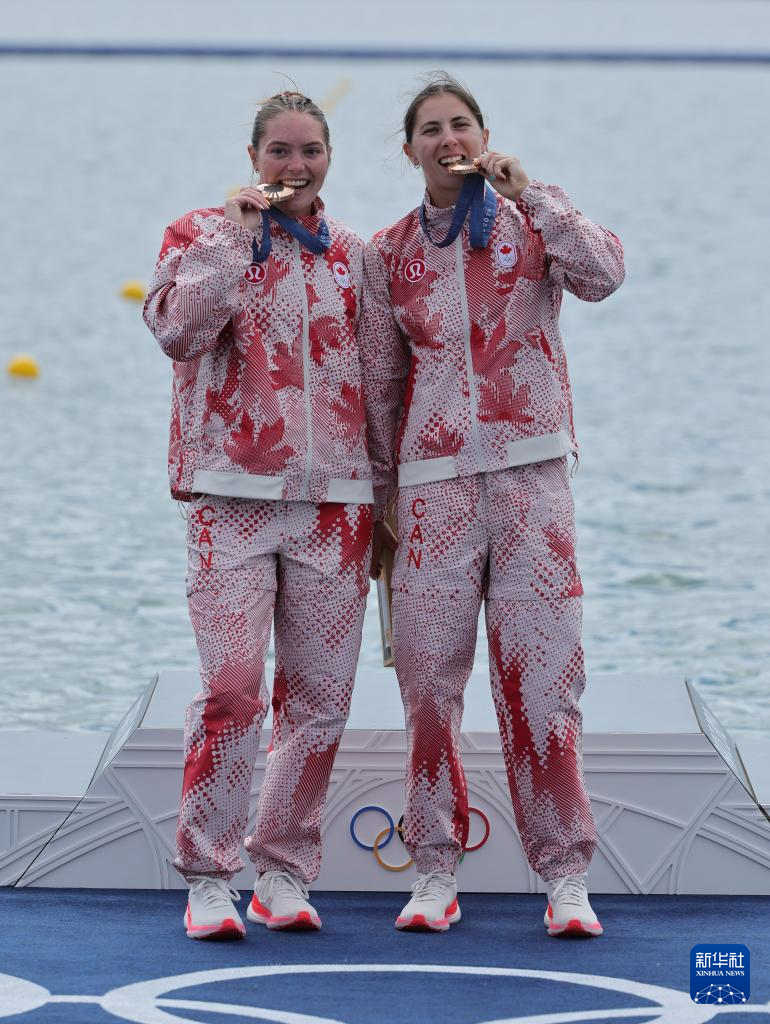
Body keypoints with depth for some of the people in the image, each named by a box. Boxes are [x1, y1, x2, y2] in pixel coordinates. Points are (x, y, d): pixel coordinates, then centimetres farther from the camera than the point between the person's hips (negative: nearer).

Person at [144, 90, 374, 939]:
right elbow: (178, 331, -12)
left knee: (320, 698, 2)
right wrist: (234, 236, -14)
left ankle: (284, 871, 12)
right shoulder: (202, 234, 5)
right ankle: (208, 878, -3)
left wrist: (385, 487, 14)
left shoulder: (350, 253, 14)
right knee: (230, 689, -12)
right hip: (235, 494, -3)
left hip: (333, 497, 4)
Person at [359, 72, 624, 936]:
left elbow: (602, 276, -15)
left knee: (541, 672, -5)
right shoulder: (389, 255, 9)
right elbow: (380, 382, 13)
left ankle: (566, 876, -1)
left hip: (530, 472, -1)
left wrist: (527, 190, -14)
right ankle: (435, 873, 8)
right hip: (432, 482, 2)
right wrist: (381, 498, 13)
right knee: (428, 677, 0)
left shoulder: (529, 224, 5)